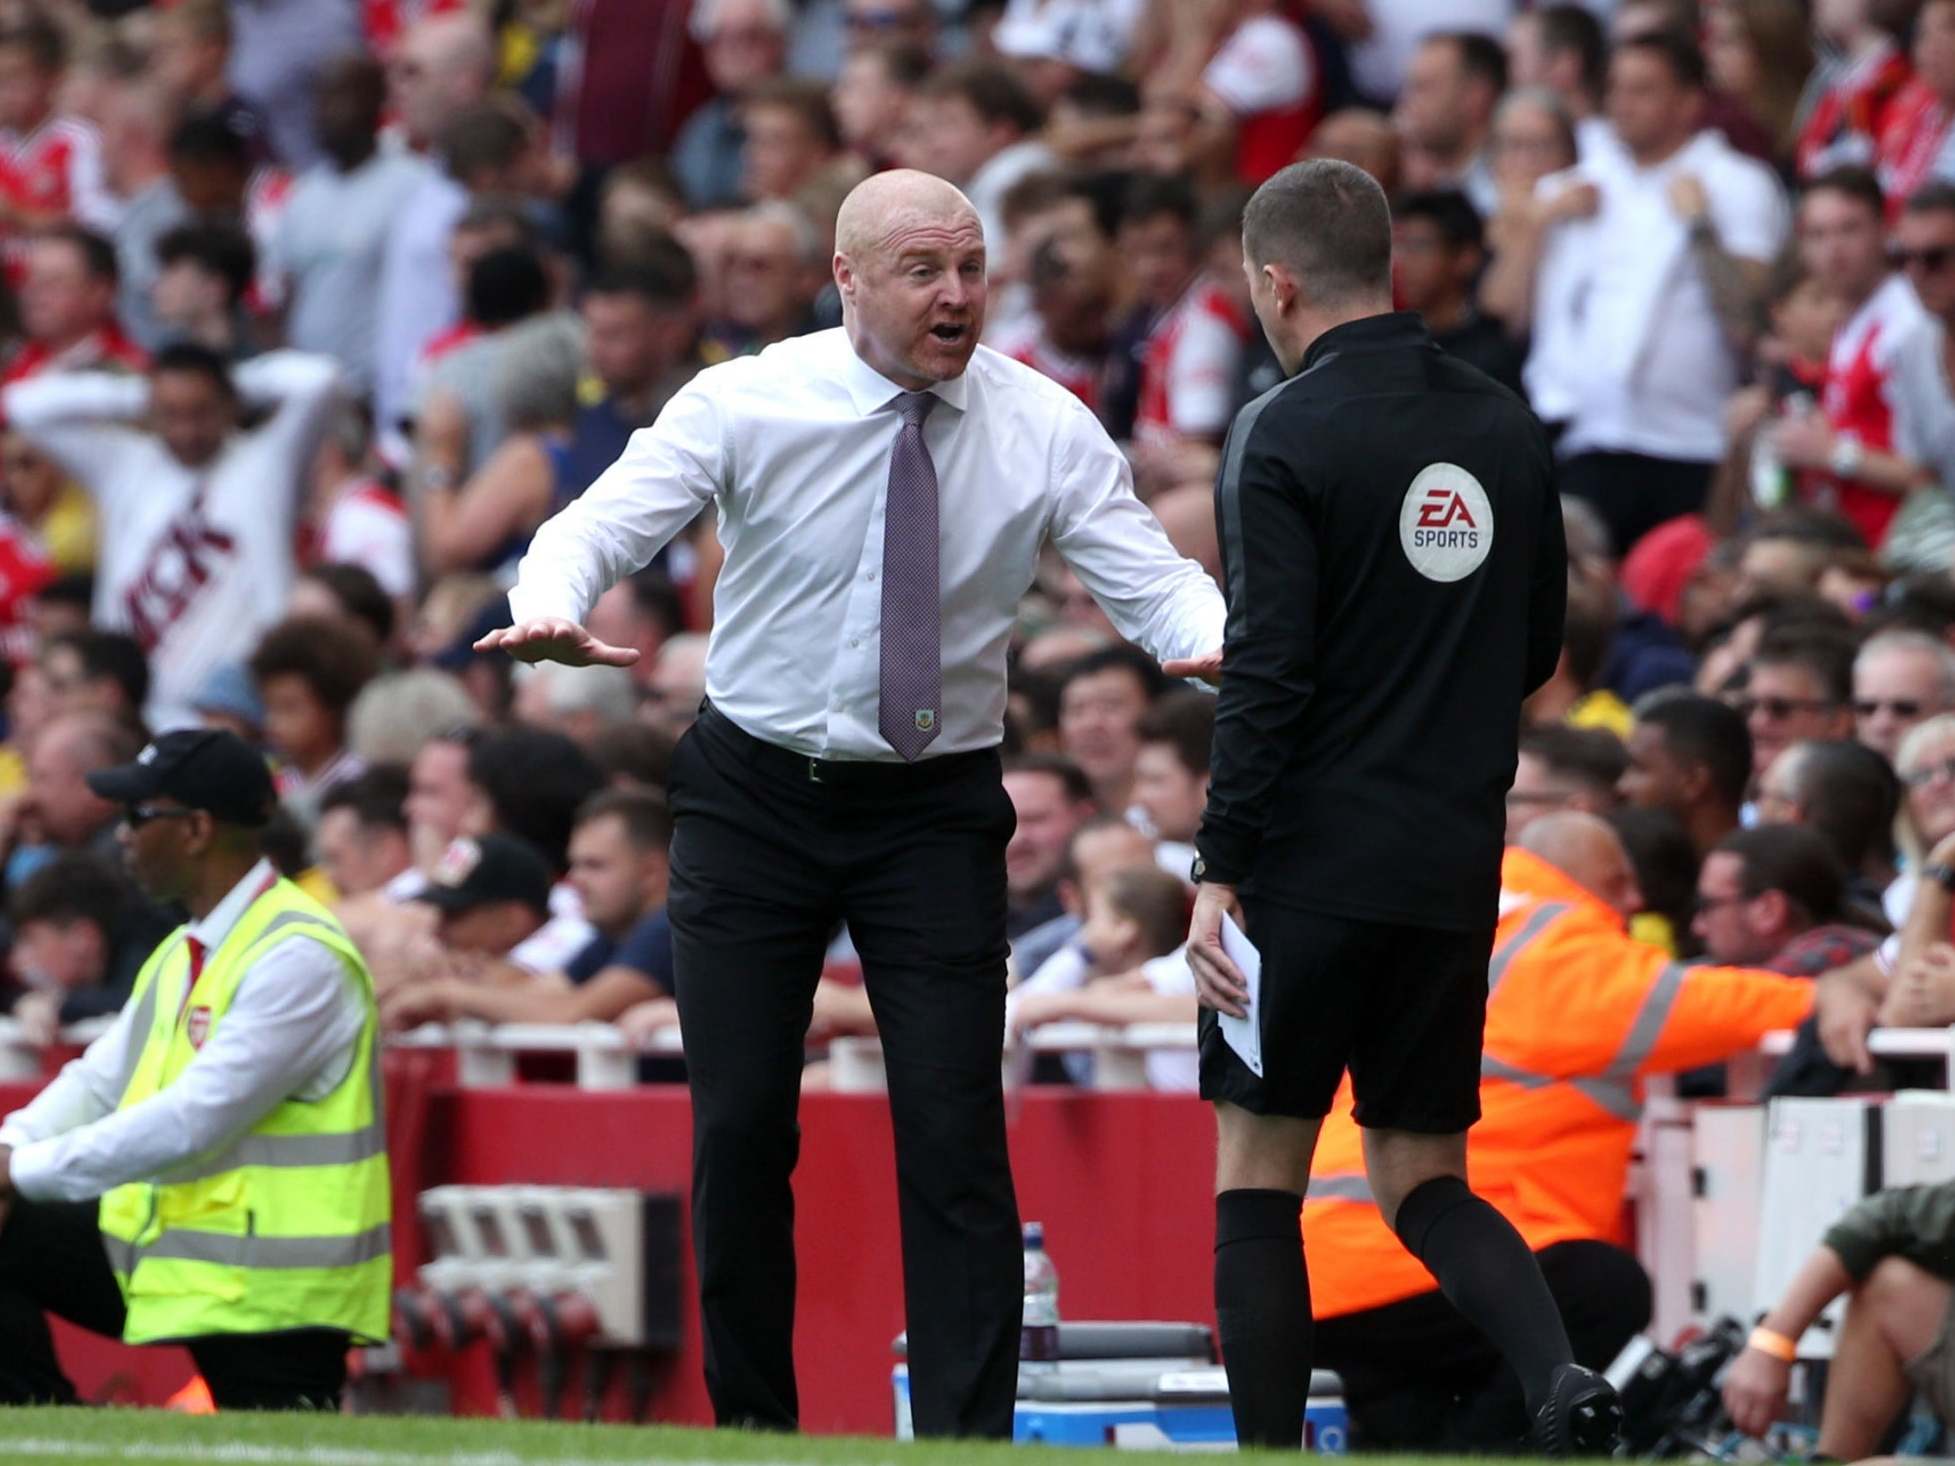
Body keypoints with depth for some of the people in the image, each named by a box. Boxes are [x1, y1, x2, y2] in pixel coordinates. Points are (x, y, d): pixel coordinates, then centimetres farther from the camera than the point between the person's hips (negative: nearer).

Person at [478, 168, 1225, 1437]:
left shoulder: (1046, 429, -6)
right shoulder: (747, 406, -9)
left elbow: (1148, 580, -12)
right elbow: (602, 523, -15)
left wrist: (1218, 643, -36)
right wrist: (550, 613, -39)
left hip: (938, 809, 0)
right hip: (756, 793, 0)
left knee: (956, 1135, -8)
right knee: (739, 1128, 0)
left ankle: (969, 1441, -7)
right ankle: (753, 1426, 14)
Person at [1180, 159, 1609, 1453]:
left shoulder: (1288, 436, -10)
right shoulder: (1505, 426, 8)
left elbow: (1265, 676, -16)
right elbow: (1539, 648, 16)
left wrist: (1218, 873, -14)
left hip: (1313, 863, -5)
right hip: (1457, 865, 5)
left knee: (1258, 1174, 7)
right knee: (1424, 1180, 11)